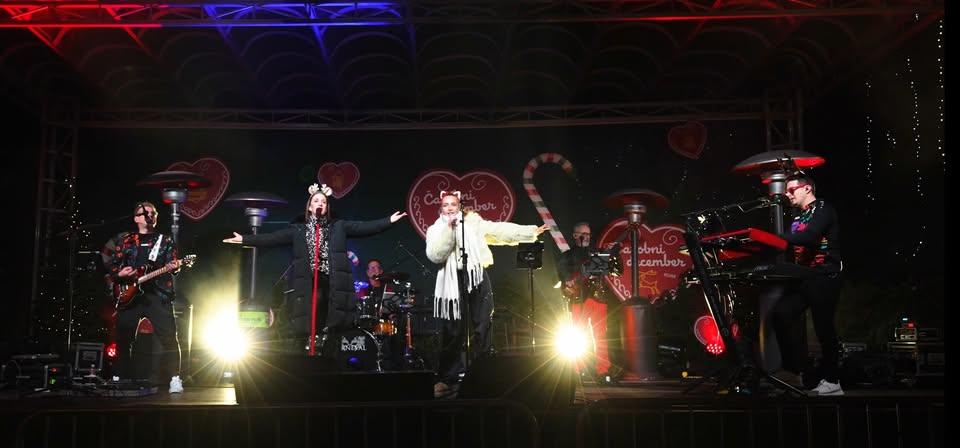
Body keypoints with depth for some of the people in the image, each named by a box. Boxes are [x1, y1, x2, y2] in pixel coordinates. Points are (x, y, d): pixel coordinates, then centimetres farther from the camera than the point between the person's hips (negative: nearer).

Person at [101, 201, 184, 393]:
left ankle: (175, 379, -8)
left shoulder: (165, 240, 12)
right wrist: (119, 273, -6)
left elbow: (172, 263, 4)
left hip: (158, 295, -2)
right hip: (129, 294, 2)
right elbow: (109, 263, 14)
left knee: (169, 338, -10)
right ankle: (118, 378, 20)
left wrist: (173, 267, -18)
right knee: (124, 339, 7)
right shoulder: (124, 240, 14)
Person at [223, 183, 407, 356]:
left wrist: (389, 221, -8)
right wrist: (245, 239, 1)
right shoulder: (298, 230, 14)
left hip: (332, 283, 0)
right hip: (309, 284, 0)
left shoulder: (339, 226, 12)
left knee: (330, 328, -4)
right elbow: (273, 238, 9)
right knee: (309, 328, -9)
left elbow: (363, 227, 3)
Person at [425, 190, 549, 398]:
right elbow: (435, 255, -7)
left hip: (477, 281, 1)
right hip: (453, 284, -1)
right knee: (453, 332, -3)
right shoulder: (435, 230, 9)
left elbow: (500, 230, 6)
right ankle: (447, 380, 2)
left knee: (480, 330, -1)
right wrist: (448, 228, -11)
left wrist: (532, 231, -1)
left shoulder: (473, 222, 11)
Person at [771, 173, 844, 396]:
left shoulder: (823, 209, -6)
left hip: (825, 276, -7)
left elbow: (809, 237, -23)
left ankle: (832, 381, 6)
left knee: (823, 327, -4)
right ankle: (793, 371, -3)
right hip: (803, 276, 8)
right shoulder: (797, 217, 21)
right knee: (781, 313, -8)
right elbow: (789, 245, 13)